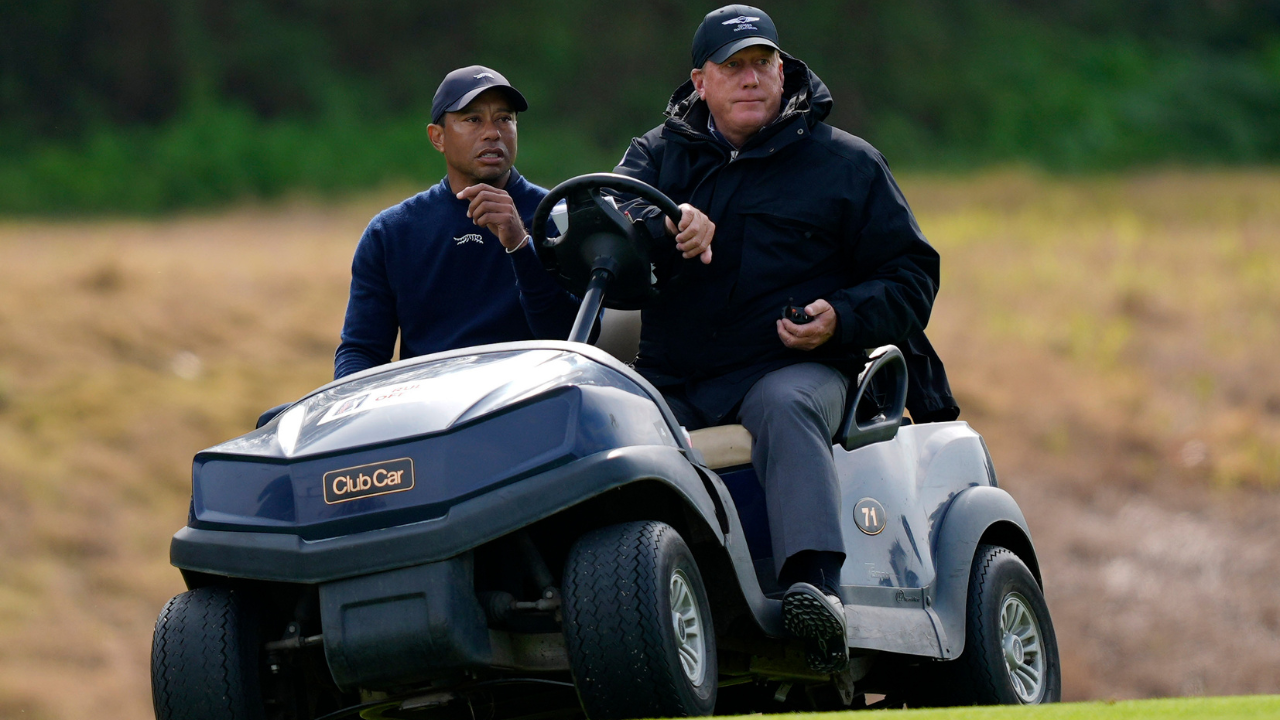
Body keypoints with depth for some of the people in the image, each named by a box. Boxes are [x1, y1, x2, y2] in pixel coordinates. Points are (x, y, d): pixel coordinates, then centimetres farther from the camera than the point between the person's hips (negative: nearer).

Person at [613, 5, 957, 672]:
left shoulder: (845, 163, 14)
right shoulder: (657, 154, 19)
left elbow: (911, 275, 11)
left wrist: (843, 318, -10)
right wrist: (663, 228, -24)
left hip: (796, 370, -3)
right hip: (673, 381, 3)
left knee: (784, 407, -38)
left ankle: (816, 586, -55)